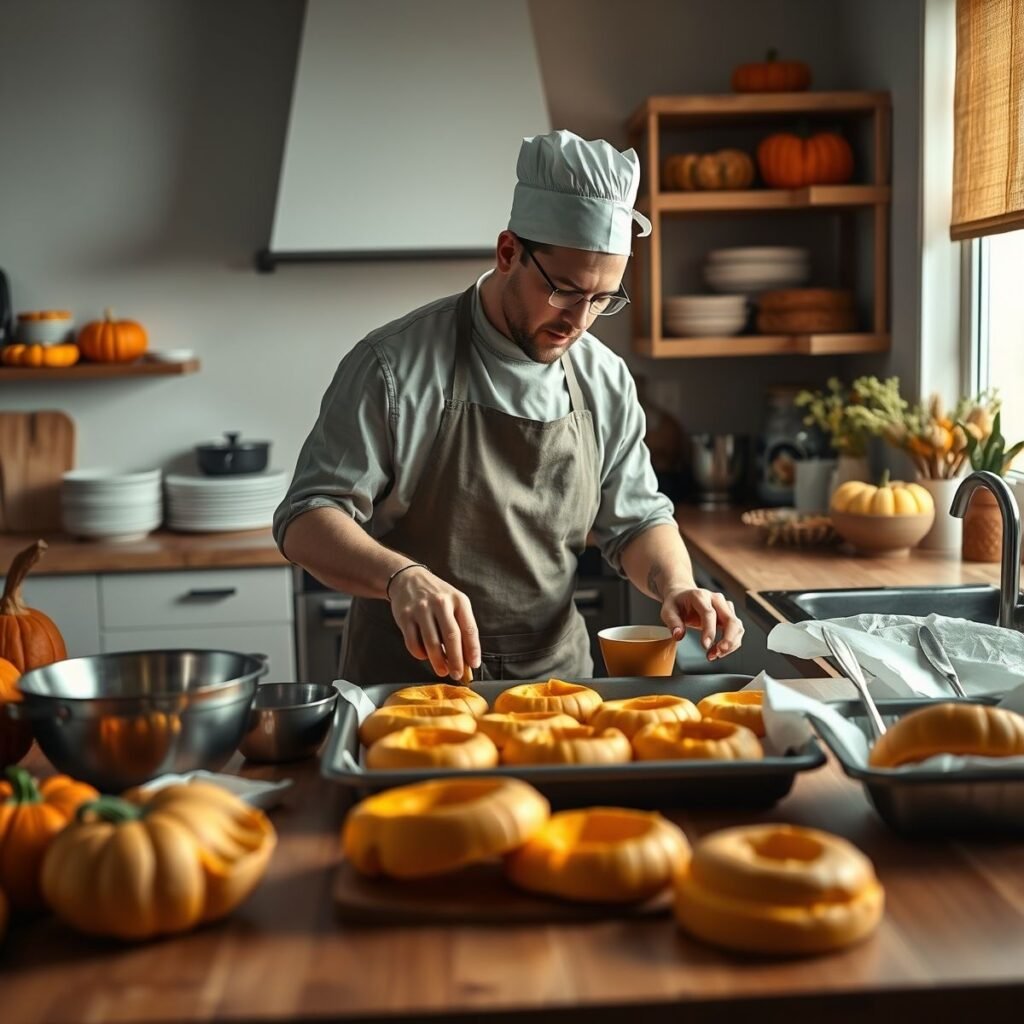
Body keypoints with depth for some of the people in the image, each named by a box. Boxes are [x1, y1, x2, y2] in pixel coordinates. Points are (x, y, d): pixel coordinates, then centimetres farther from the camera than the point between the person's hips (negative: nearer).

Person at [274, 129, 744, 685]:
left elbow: (635, 520, 14)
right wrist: (401, 576, -30)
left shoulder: (606, 381, 4)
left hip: (555, 678, 4)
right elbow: (305, 520, -11)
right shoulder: (396, 366, -10)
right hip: (411, 678, -3)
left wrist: (675, 584, -8)